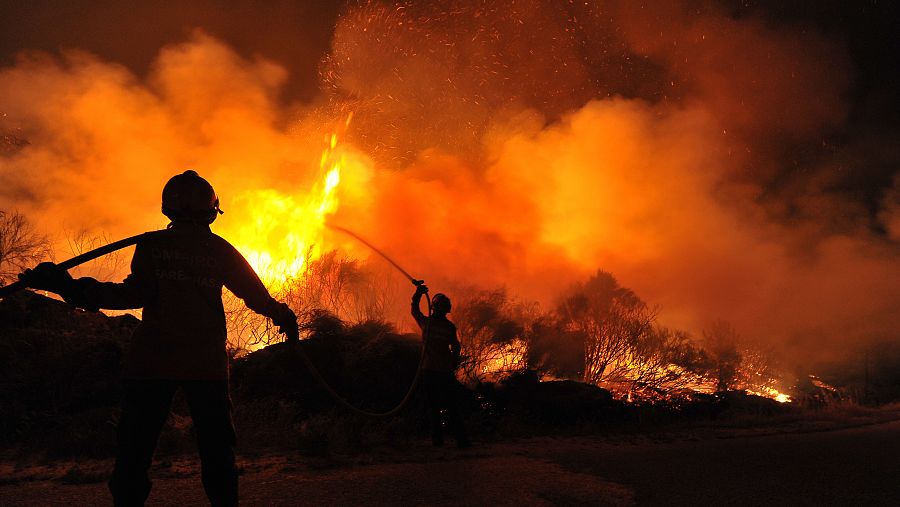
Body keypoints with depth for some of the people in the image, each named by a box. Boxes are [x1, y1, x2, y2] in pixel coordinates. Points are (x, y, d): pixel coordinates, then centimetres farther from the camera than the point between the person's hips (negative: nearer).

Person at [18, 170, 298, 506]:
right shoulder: (220, 250, 6)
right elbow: (255, 293, 10)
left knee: (134, 450, 5)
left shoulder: (153, 244, 2)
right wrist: (283, 316, 28)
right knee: (216, 450, 9)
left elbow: (137, 294, -11)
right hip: (207, 364, 1)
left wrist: (71, 287, -12)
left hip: (153, 359, -1)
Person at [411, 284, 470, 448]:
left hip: (428, 370, 1)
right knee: (452, 407, 4)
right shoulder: (450, 327, -3)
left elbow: (414, 310, 18)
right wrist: (453, 365, 14)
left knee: (433, 407, 7)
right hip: (446, 371, -1)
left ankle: (437, 438, 3)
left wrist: (418, 293, 23)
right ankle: (460, 438, -1)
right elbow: (455, 348, 0)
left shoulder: (425, 322, -1)